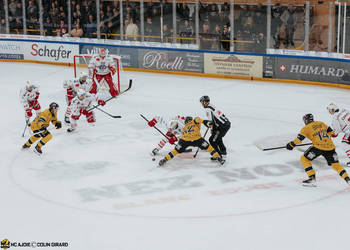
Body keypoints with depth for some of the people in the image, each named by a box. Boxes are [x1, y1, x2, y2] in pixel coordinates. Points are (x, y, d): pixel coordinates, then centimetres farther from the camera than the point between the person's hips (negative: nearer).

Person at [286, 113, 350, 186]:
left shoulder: (306, 128, 5)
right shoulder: (321, 123, 20)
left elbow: (299, 139, 0)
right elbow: (331, 132, 25)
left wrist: (291, 144, 13)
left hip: (319, 146, -5)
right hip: (330, 146, 5)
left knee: (304, 159, 9)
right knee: (335, 164, 16)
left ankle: (312, 179, 1)